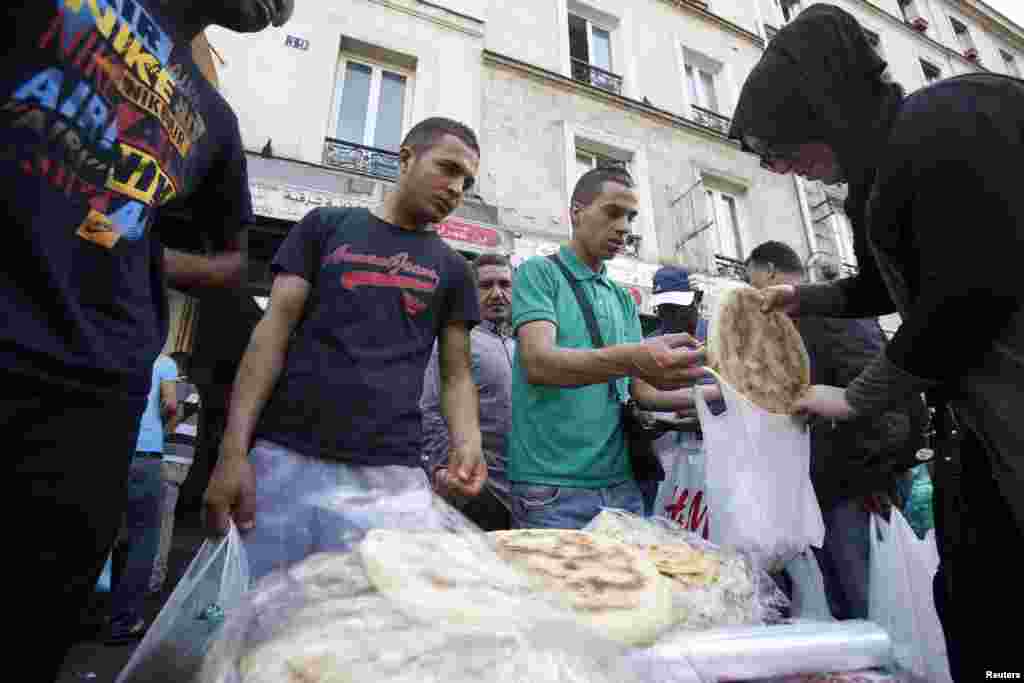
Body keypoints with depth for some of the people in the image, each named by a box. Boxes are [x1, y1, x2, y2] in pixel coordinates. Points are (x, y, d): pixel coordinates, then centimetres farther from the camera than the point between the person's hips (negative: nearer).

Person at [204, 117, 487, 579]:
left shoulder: (451, 269, 13)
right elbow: (273, 332, 3)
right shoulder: (325, 226, 9)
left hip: (390, 475, 1)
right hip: (285, 458, 0)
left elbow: (456, 374, 11)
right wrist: (233, 450, -6)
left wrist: (468, 441, -10)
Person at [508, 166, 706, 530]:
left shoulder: (624, 299, 14)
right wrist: (630, 358, -37)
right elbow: (538, 363, -21)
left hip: (620, 483, 6)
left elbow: (641, 391, 10)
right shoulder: (539, 272, -4)